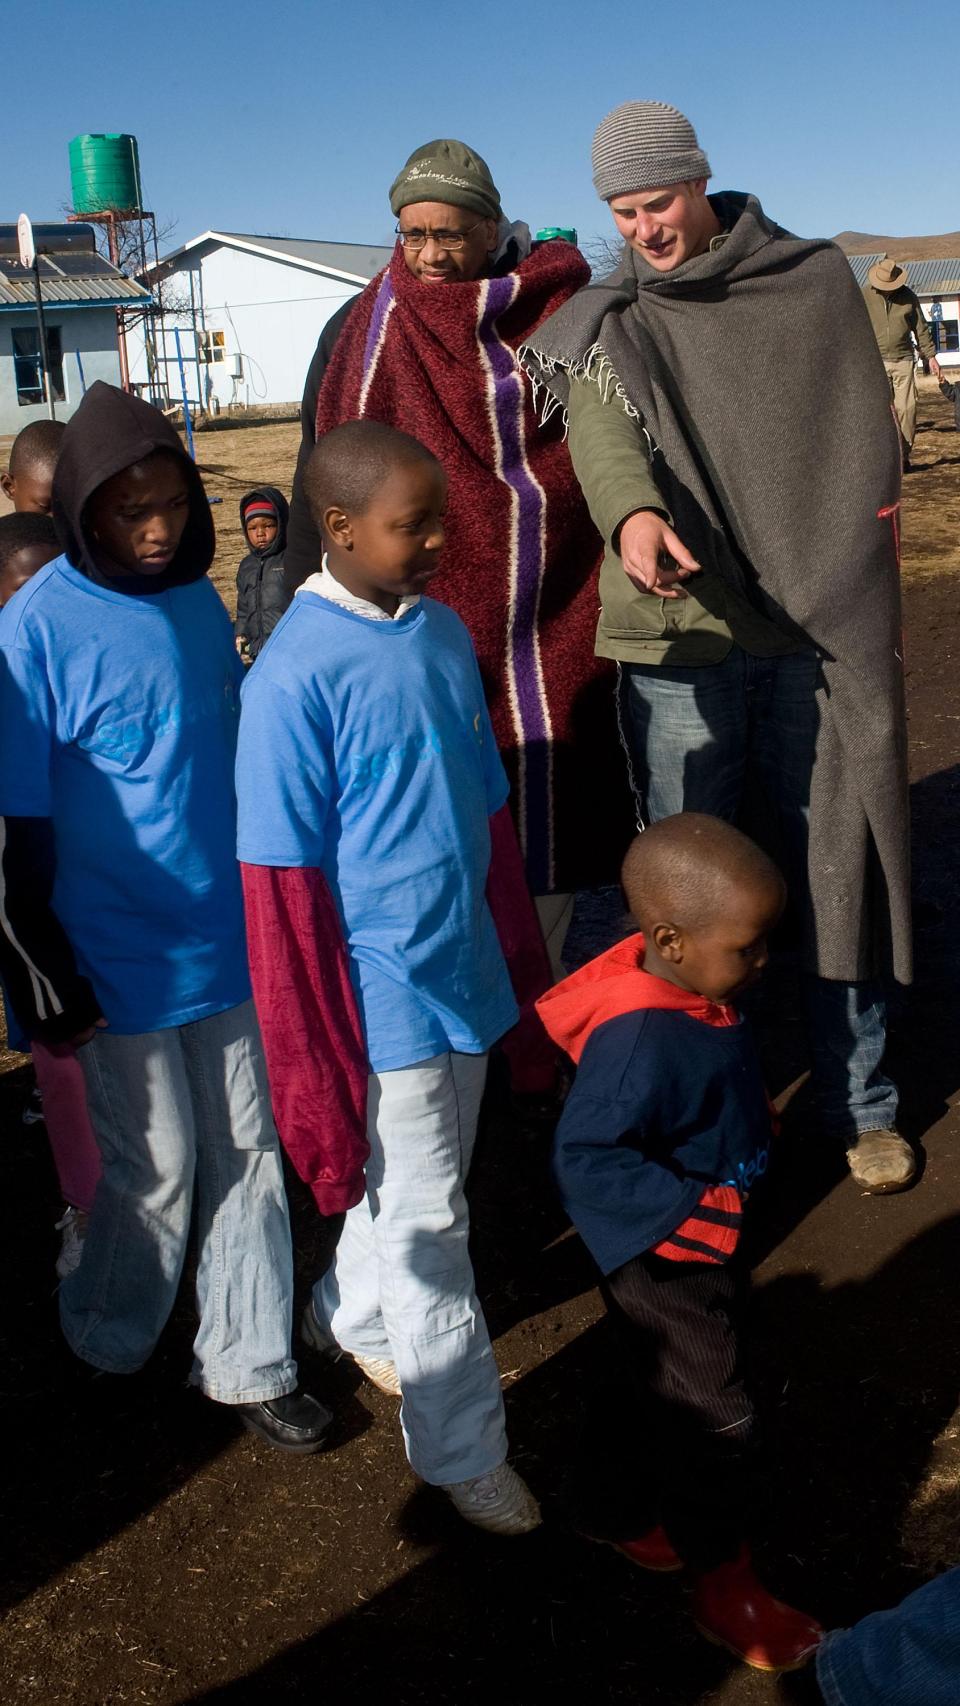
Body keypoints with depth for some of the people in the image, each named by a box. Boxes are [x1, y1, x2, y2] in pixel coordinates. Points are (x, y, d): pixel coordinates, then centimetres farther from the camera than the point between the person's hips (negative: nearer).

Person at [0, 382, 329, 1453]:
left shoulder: (199, 601, 2)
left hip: (229, 937, 5)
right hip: (123, 960, -5)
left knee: (247, 1154, 11)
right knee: (157, 1170, 9)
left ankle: (246, 1363, 29)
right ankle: (109, 1347, 38)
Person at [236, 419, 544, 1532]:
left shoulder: (445, 633, 2)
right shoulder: (294, 676, -19)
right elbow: (284, 894, -17)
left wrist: (527, 966, 16)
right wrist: (320, 1082, -15)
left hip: (463, 980, 7)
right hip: (383, 1001, -7)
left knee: (415, 1188, 23)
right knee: (425, 1225, 7)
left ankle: (350, 1317, 50)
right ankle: (464, 1454, 26)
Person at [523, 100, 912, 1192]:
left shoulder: (814, 282, 10)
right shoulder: (602, 323, 8)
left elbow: (865, 446, 12)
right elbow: (602, 430, -14)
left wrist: (858, 595, 6)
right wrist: (632, 511, -36)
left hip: (816, 629, 0)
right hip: (679, 633, 0)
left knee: (833, 864, 5)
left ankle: (857, 1103, 19)